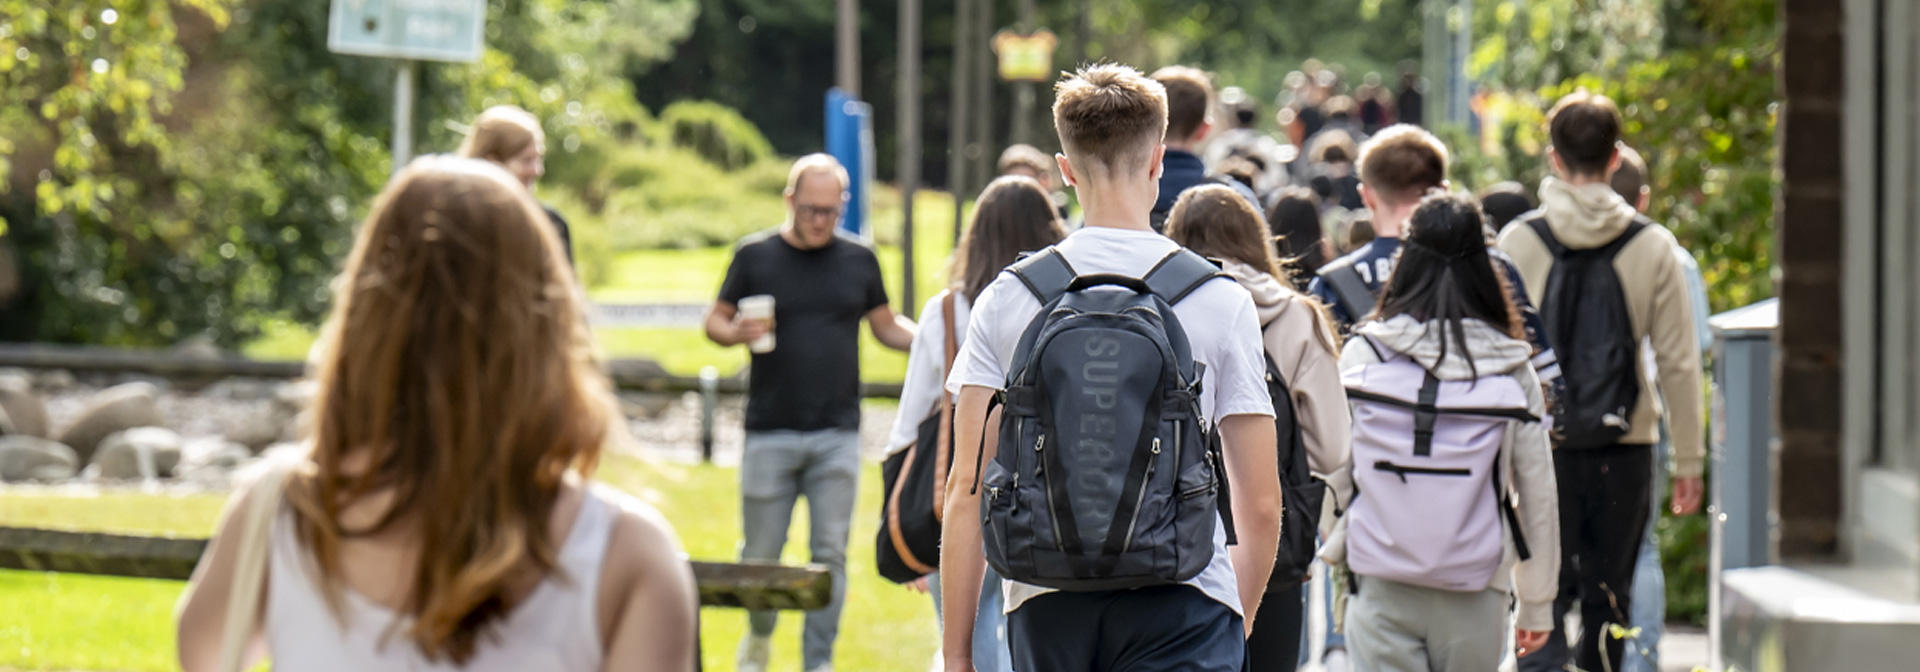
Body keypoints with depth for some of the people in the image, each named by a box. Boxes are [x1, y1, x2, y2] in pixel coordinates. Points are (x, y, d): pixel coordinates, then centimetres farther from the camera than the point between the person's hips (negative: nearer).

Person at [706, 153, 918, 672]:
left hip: (837, 435, 1)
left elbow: (887, 327, 14)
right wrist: (736, 332, -15)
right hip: (770, 432, -1)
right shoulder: (755, 255, 2)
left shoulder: (858, 259, 7)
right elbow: (715, 319, 8)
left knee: (830, 554, -1)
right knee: (761, 553, 6)